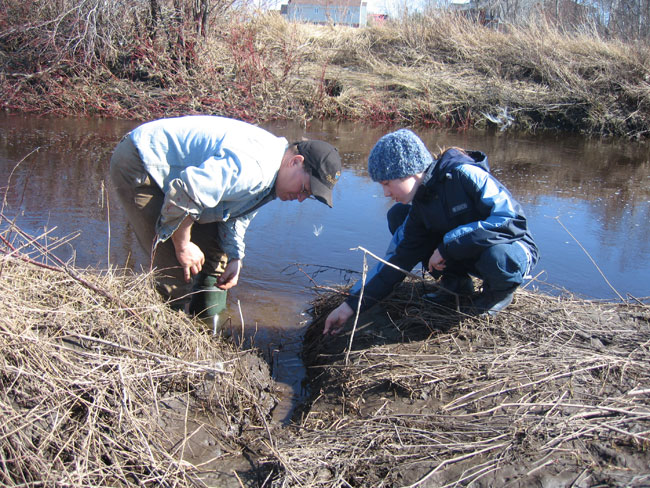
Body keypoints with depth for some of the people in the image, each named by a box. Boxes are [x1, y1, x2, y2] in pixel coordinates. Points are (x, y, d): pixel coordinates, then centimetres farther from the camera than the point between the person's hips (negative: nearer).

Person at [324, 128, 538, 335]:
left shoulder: (464, 174, -24)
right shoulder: (419, 208, -5)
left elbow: (511, 220, -30)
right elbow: (396, 260, -2)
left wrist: (447, 244, -28)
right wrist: (350, 305, -7)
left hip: (513, 249, -6)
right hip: (467, 254, 6)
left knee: (497, 257, -44)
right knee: (398, 215, -6)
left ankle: (499, 292, -6)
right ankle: (455, 282, 4)